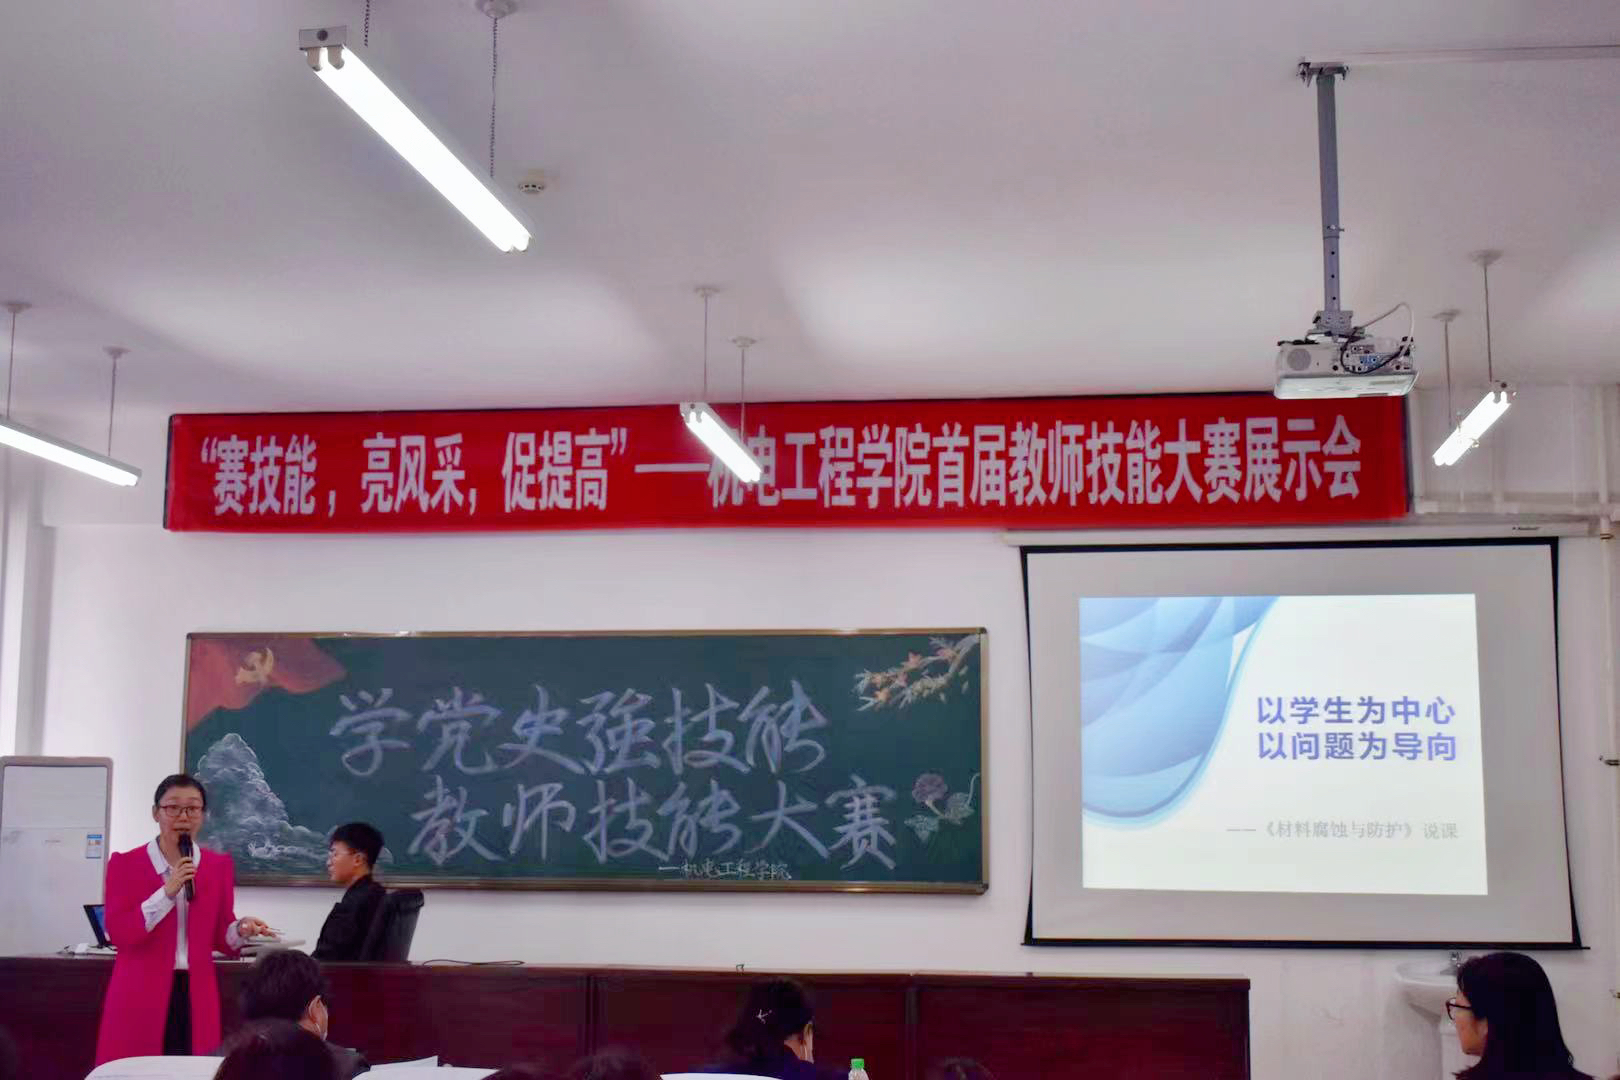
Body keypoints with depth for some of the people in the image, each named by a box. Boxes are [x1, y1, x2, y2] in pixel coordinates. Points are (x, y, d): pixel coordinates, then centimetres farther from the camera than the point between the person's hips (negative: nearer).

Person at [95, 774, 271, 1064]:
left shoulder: (219, 865, 9)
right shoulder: (125, 863, 1)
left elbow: (220, 938, 12)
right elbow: (119, 934, -9)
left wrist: (241, 930, -10)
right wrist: (167, 892, -17)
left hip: (196, 997, 2)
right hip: (139, 996, -2)